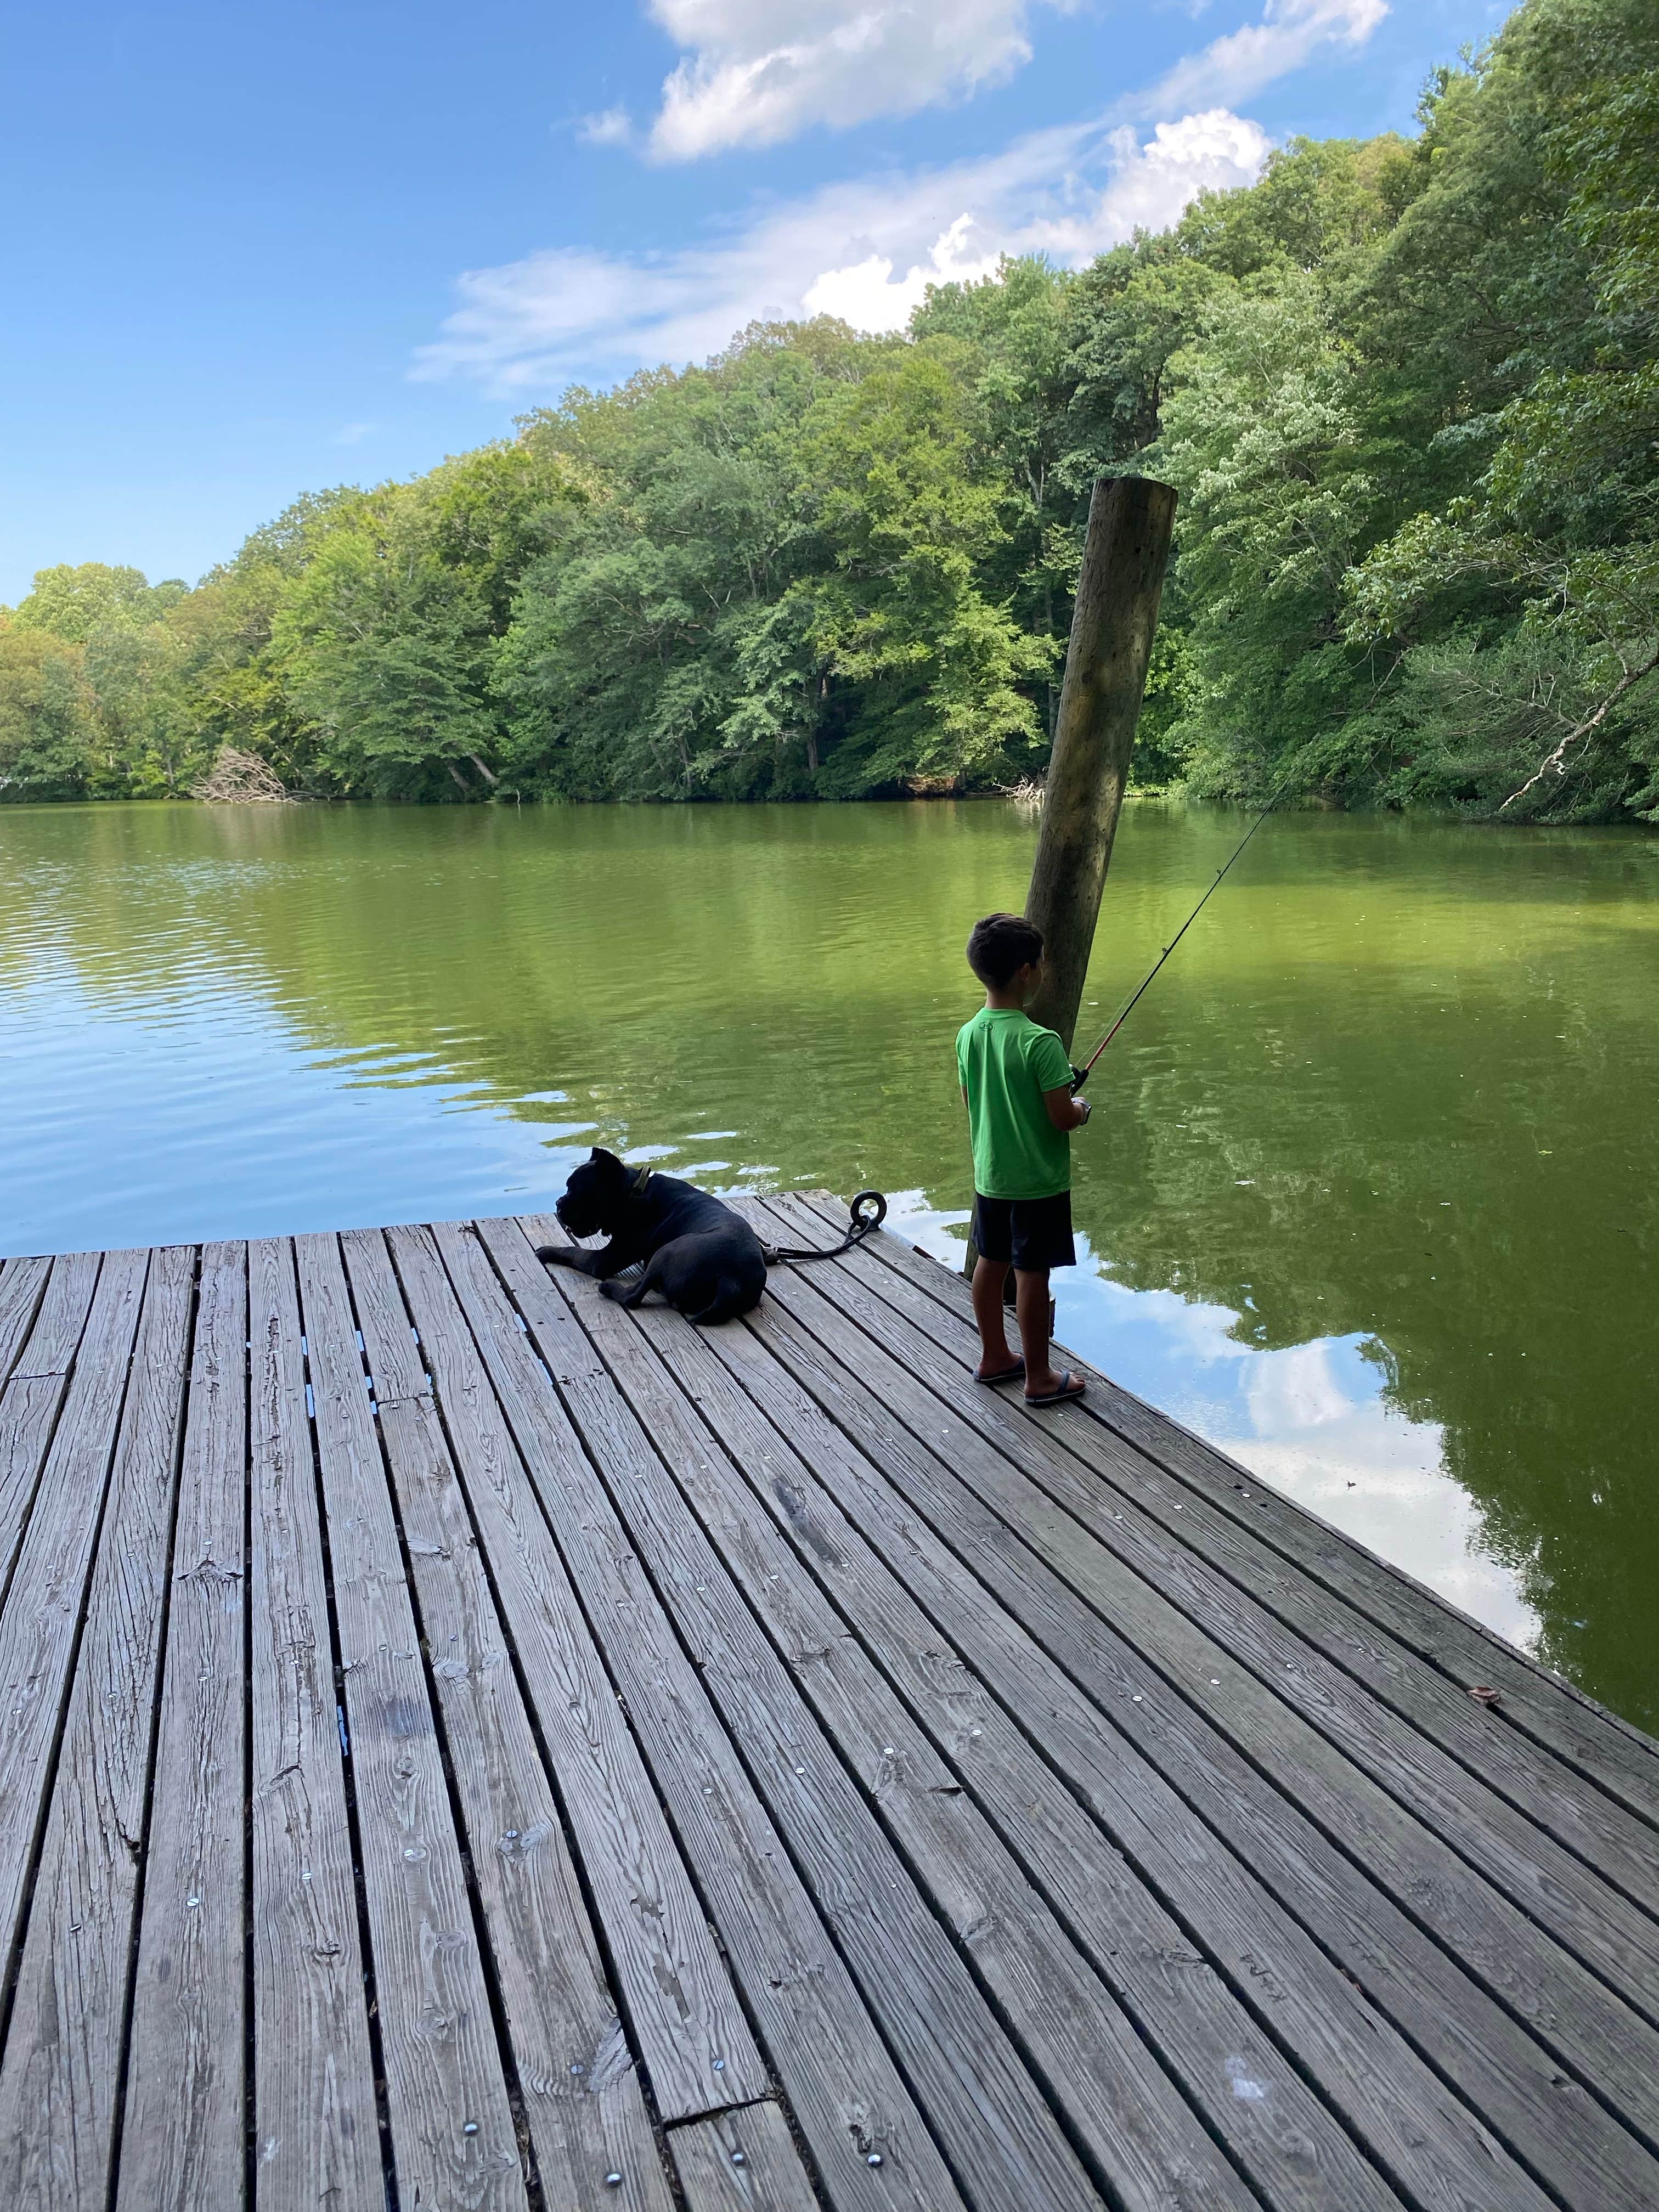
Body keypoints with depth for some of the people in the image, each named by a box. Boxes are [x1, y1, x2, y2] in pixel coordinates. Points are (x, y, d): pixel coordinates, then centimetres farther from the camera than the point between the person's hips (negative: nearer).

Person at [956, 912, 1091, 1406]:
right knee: (1031, 1274, 2)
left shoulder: (969, 1035, -2)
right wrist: (1082, 1109, -1)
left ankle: (993, 1357, 34)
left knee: (991, 1262, 18)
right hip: (1037, 1180, -7)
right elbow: (1062, 1116, -22)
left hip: (989, 1175, 7)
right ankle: (1039, 1379, 14)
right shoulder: (1040, 1042, -24)